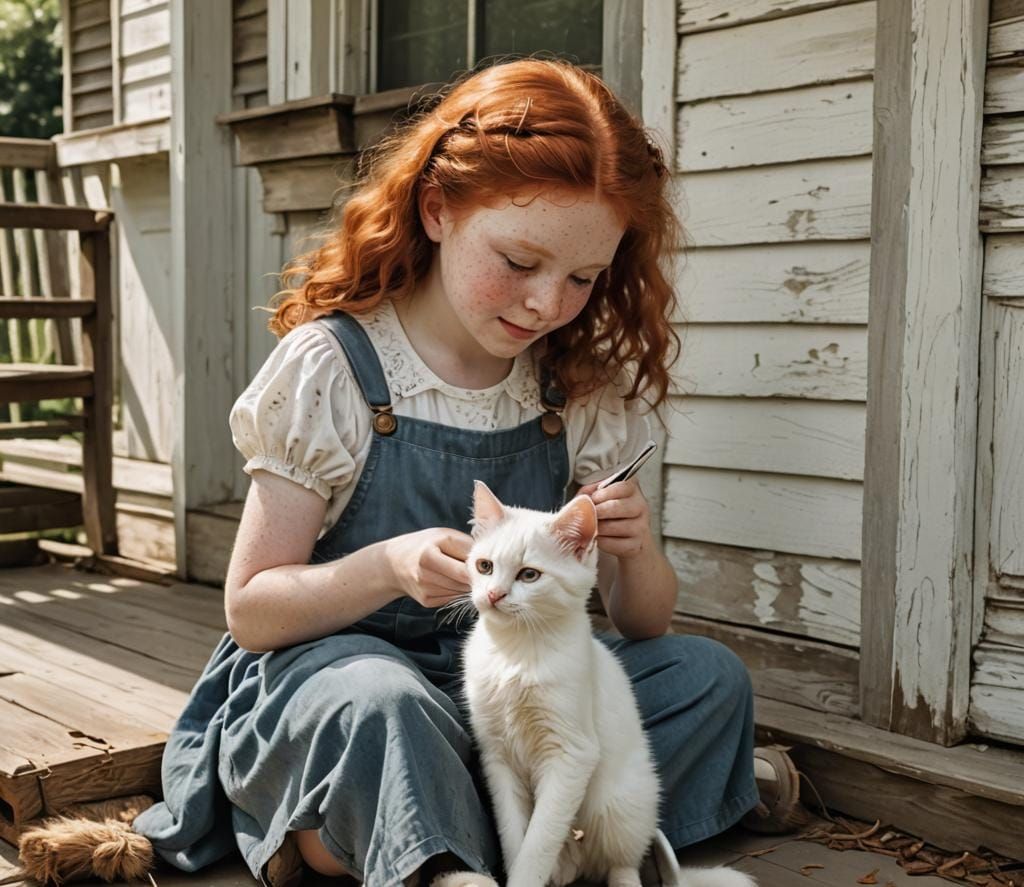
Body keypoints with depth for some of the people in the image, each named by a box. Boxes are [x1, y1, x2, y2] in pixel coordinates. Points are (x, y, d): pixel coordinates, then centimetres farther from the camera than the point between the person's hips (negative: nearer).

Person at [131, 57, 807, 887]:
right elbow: (251, 609, -10)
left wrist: (635, 554, -19)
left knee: (709, 676, -18)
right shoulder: (331, 369, -11)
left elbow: (644, 626, 5)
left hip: (507, 692, 6)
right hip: (335, 677, -6)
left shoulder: (581, 387, 0)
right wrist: (390, 566, -29)